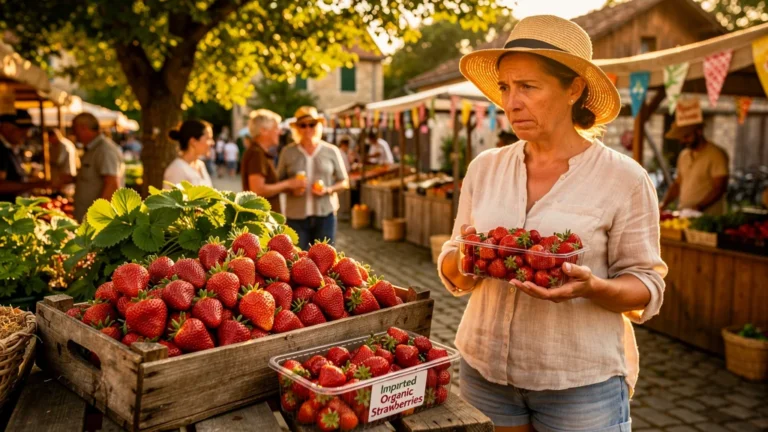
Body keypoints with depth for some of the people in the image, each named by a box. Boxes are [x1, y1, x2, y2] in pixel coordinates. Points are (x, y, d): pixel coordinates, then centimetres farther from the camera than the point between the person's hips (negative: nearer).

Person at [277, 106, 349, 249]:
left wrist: (328, 190, -11)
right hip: (296, 216, 0)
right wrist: (291, 188, -11)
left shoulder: (332, 151, 4)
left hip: (325, 214, 0)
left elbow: (344, 182, 8)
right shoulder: (287, 152, 5)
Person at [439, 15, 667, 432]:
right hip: (484, 368, 4)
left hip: (581, 382, -3)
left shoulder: (625, 178, -9)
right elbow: (453, 275, 6)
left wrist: (592, 287, -24)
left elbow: (647, 287, -5)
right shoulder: (484, 167, 0)